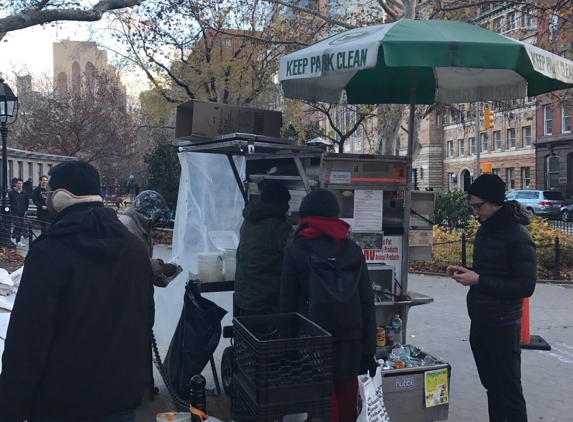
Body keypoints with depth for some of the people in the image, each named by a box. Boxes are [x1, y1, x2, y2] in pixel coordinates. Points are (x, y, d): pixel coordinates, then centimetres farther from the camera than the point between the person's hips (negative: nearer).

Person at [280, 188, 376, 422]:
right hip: (350, 339, 3)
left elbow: (287, 304, -4)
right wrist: (369, 350, 7)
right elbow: (367, 304, 3)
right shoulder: (353, 249, 6)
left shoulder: (295, 250, -2)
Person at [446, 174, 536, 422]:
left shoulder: (518, 237, -16)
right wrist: (467, 273, 1)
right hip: (479, 322, 8)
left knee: (509, 390, 2)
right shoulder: (484, 230, 10)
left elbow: (525, 286, -21)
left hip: (502, 326, -8)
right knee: (491, 386, 17)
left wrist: (478, 280, -23)